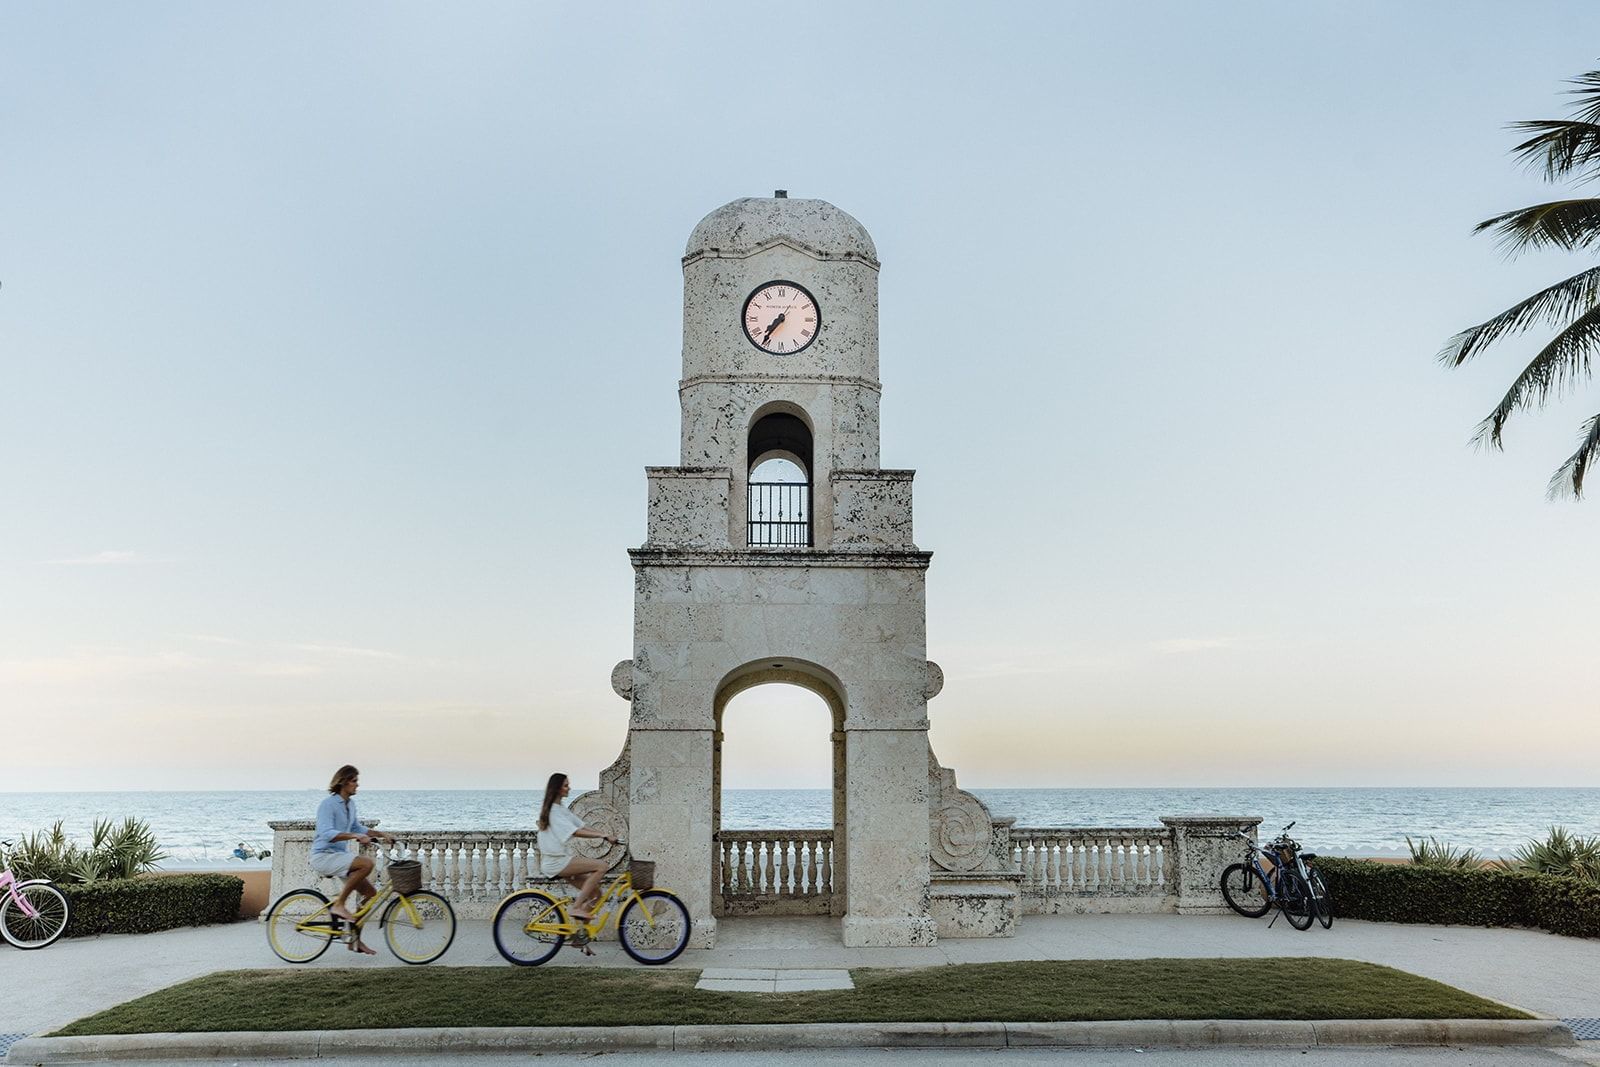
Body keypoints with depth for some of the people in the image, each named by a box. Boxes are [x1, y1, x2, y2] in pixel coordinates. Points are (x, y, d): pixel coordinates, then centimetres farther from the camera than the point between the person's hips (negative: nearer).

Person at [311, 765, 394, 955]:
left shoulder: (350, 804, 11)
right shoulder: (328, 804, -16)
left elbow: (357, 827, 25)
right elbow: (327, 834, -28)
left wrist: (381, 835, 15)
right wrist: (355, 836, -37)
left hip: (339, 856, 9)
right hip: (323, 856, -9)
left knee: (370, 893, 2)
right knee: (366, 863, -30)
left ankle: (355, 940, 12)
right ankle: (338, 904, -17)